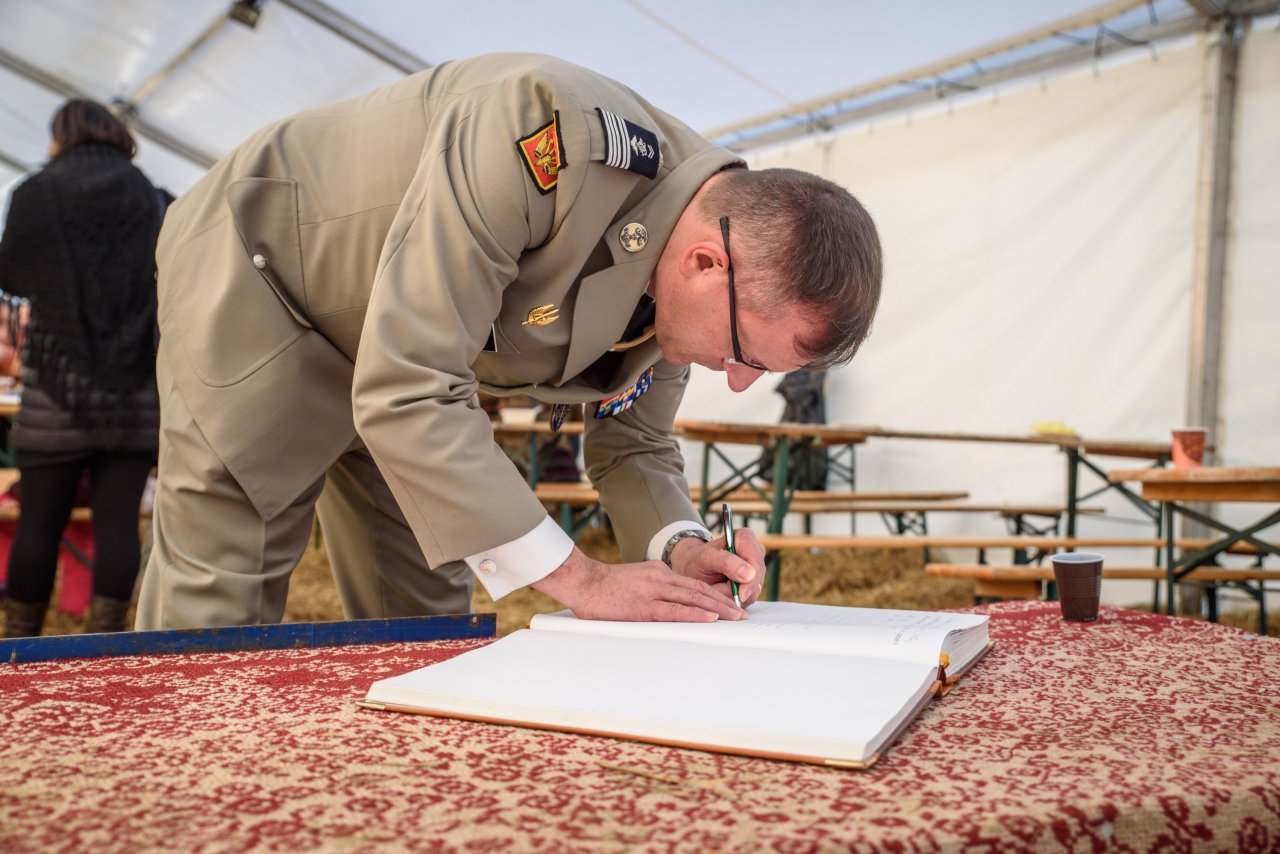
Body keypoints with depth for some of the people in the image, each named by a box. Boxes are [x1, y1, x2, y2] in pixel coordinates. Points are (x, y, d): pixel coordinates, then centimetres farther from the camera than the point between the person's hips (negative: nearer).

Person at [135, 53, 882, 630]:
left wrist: (680, 546, -20)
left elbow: (632, 444, 1)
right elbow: (405, 390, -39)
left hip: (406, 376, 7)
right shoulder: (546, 133, -39)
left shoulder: (687, 286, -13)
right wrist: (579, 579, -34)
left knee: (420, 627, 7)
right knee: (217, 619, -5)